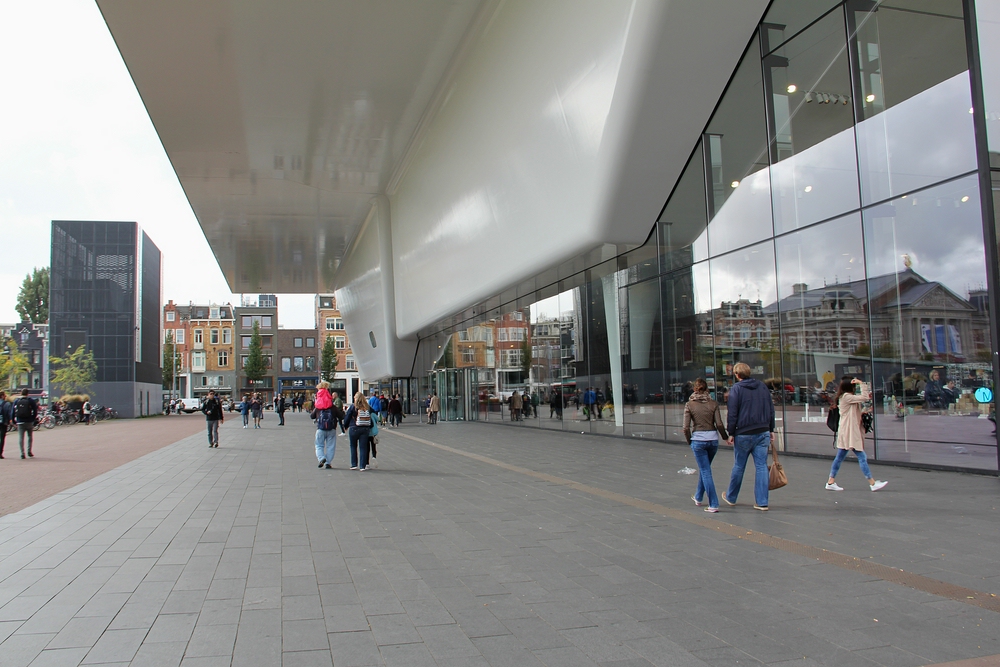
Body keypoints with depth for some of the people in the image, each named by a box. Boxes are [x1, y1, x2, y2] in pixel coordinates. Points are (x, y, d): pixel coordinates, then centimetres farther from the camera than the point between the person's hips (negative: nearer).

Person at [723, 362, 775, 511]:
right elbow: (771, 409, 11)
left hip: (744, 434, -4)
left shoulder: (736, 389, -7)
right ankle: (762, 502, 3)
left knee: (739, 467, 9)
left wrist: (731, 433, -3)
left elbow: (733, 414, -9)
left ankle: (731, 497, 24)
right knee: (761, 467, 4)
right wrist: (771, 429, 17)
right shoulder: (763, 386, 8)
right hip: (763, 433, 4)